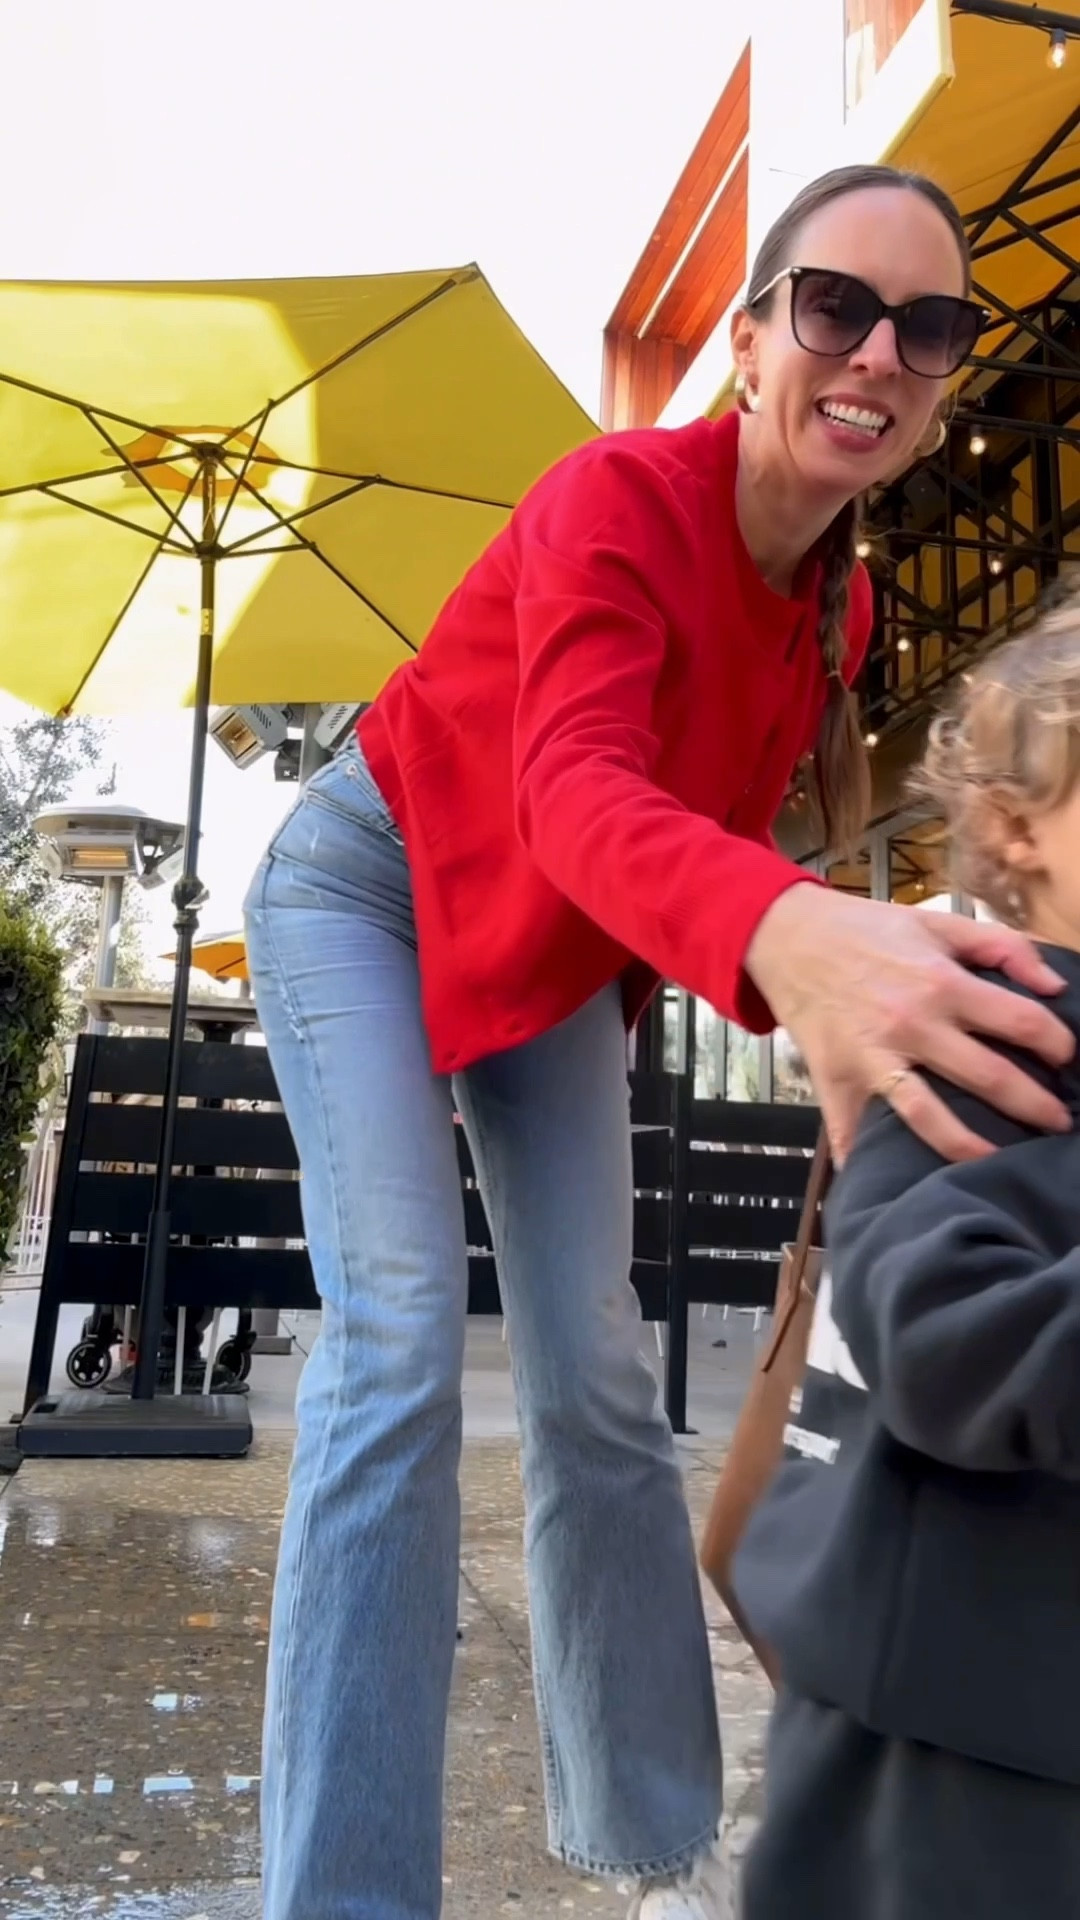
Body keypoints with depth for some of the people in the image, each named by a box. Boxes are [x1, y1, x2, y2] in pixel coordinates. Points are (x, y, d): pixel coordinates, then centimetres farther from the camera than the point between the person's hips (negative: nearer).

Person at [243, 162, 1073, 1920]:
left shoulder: (838, 599, -6)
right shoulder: (618, 500, -28)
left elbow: (713, 822, -1)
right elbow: (578, 791, -46)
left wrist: (822, 983, -22)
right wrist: (789, 932, -68)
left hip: (556, 952, 6)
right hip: (369, 891, -5)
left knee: (596, 1376, 3)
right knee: (402, 1338, -19)